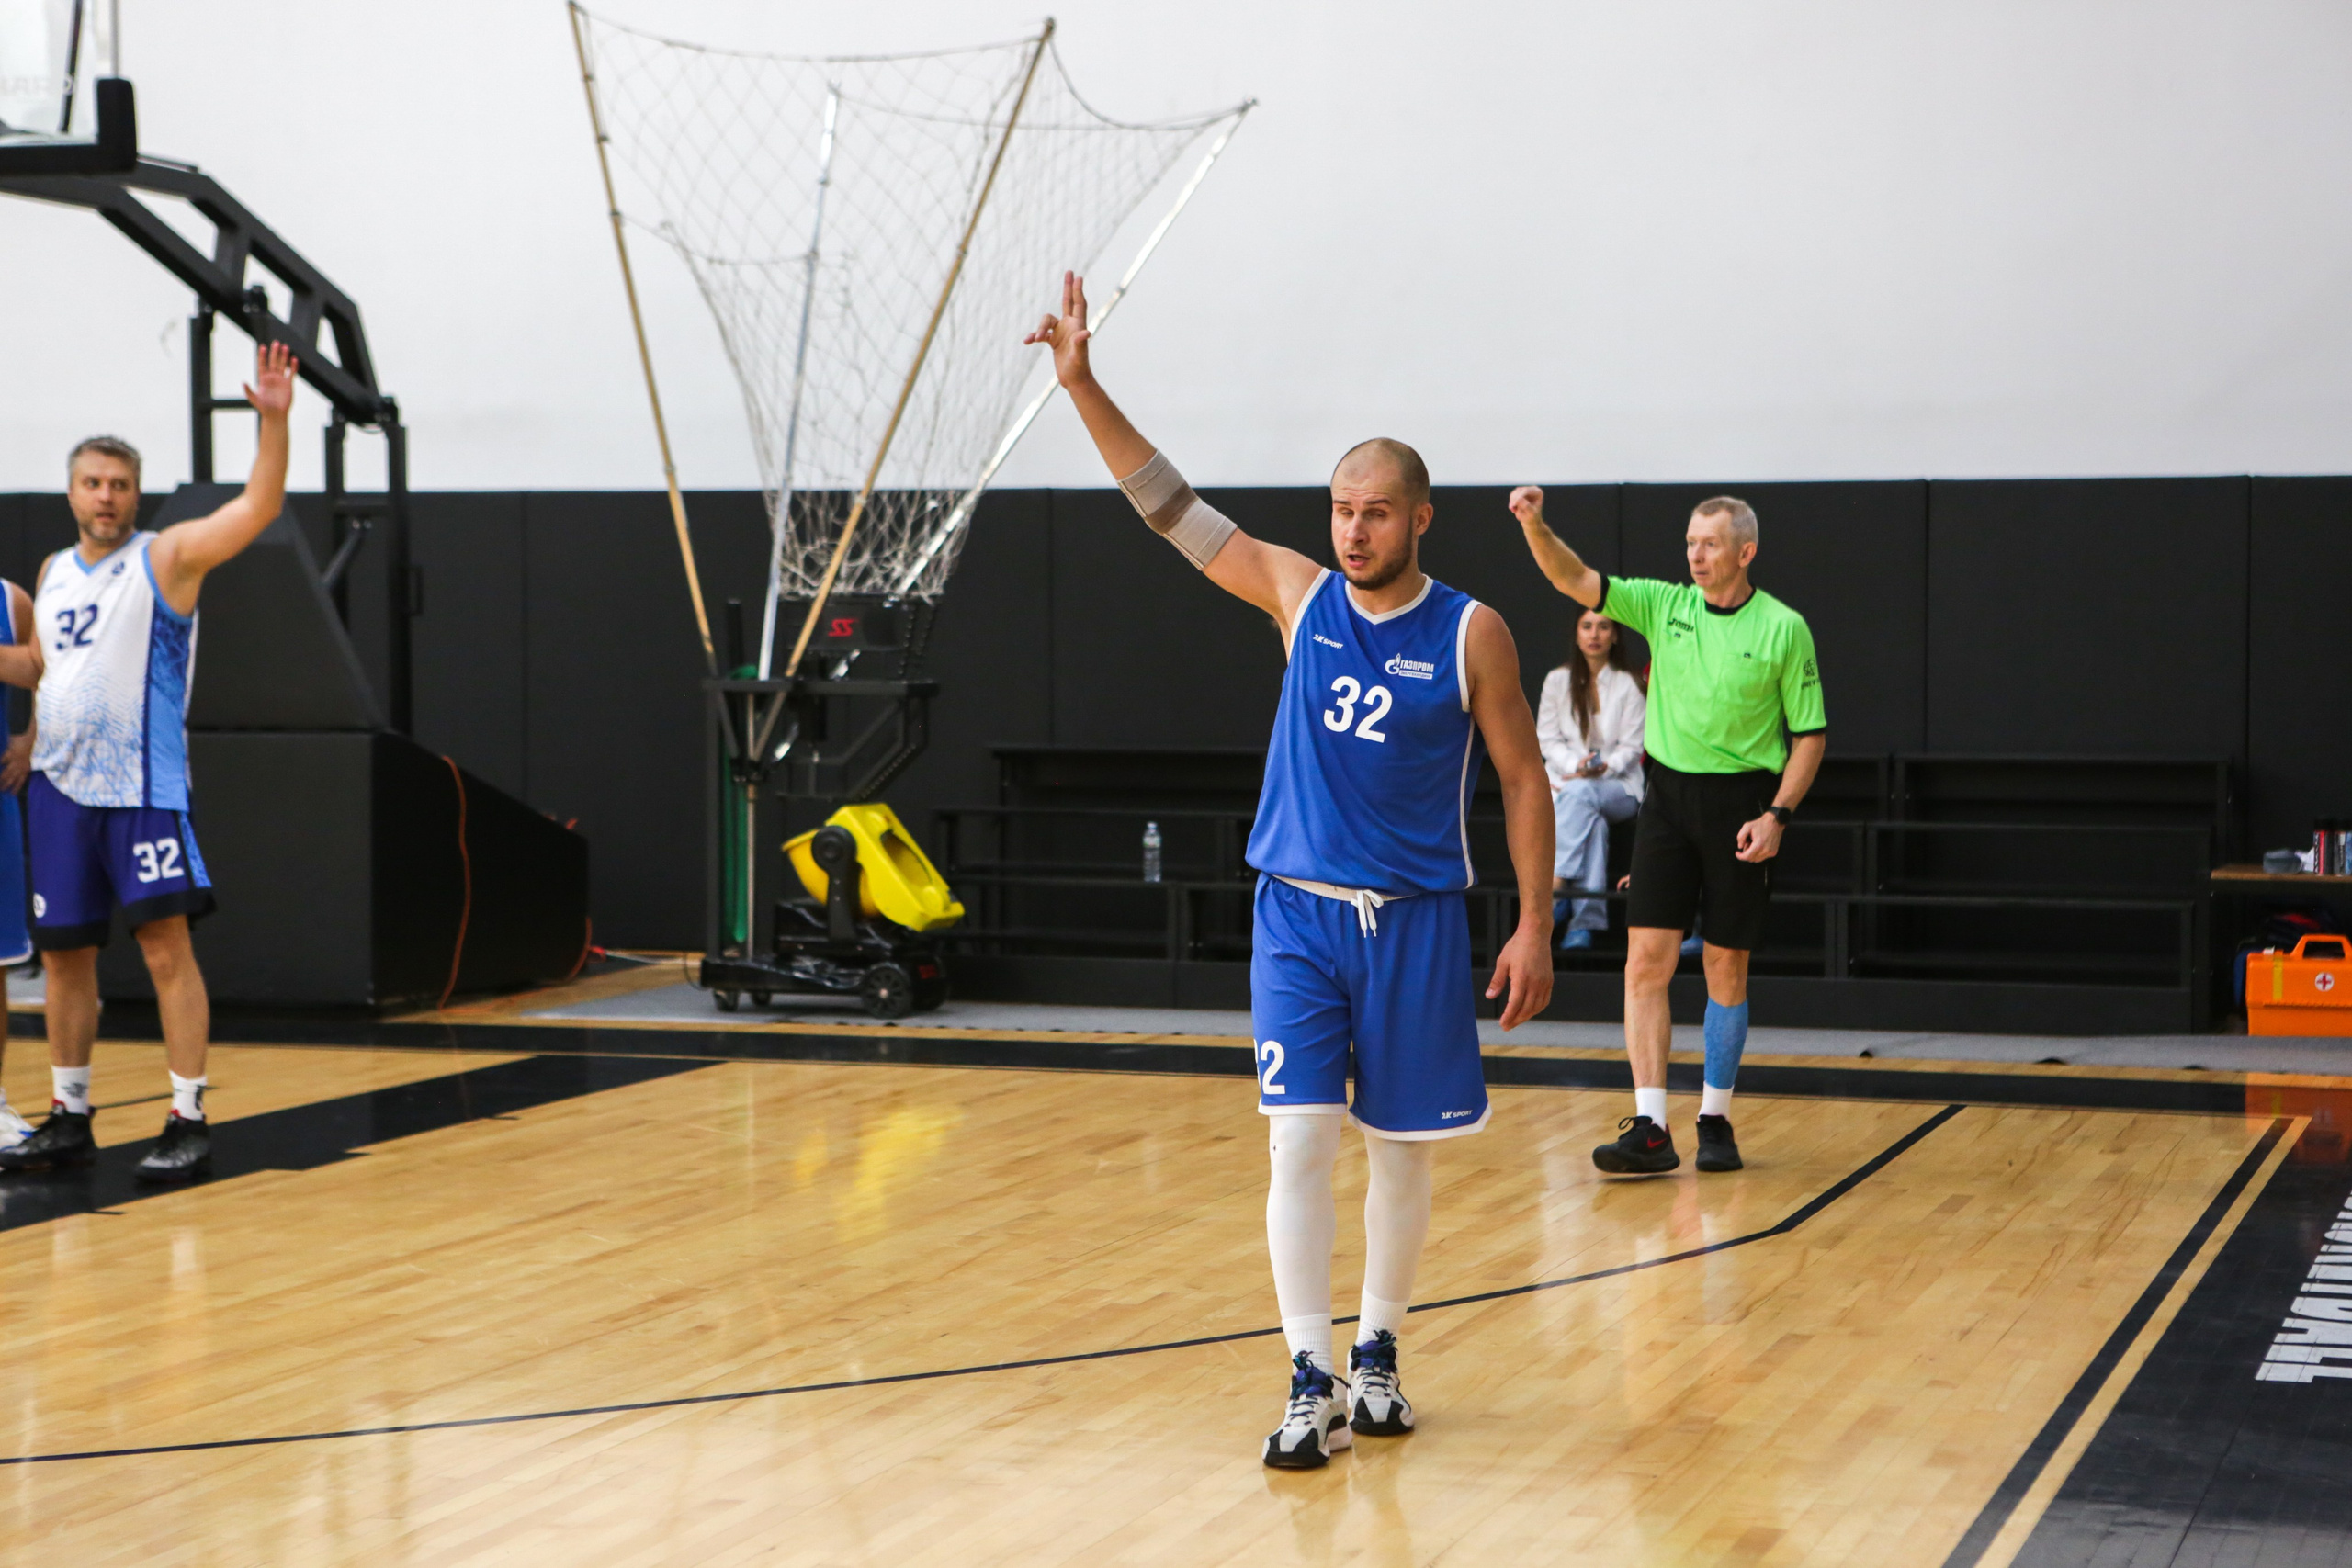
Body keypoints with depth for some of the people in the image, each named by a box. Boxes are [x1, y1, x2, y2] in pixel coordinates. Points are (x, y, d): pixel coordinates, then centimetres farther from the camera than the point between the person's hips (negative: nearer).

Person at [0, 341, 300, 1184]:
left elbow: (258, 507, -16)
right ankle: (69, 1118, 21)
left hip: (141, 787, -6)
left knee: (166, 946, -9)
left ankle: (188, 1122, -5)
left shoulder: (167, 557, -3)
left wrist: (274, 419, -28)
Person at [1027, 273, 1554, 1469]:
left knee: (1400, 1150, 8)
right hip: (1297, 915, 1)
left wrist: (1533, 924, -4)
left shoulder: (1471, 635, -4)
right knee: (1299, 1142, -7)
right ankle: (1313, 1384, -3)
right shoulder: (1298, 595, 2)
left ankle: (1377, 1355, 25)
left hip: (1417, 922, -1)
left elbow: (1523, 779, 1)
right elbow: (1169, 506, 1)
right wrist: (1082, 384, -7)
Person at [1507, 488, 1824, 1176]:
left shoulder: (1784, 628, -4)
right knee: (1647, 960, -7)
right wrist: (1535, 526, -21)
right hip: (1668, 792, 3)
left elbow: (1810, 732, -1)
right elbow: (1576, 580, -4)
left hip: (1741, 802, -2)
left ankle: (1716, 1121, 18)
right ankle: (1650, 1129, -7)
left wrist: (1777, 815, -10)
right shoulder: (1662, 605, 5)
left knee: (1726, 969, 5)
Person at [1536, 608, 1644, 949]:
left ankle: (1556, 884, -48)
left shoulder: (1629, 685, 5)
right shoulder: (1558, 681, 11)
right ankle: (1586, 919, -44)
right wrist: (1576, 765, -13)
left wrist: (1602, 768, -19)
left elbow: (1631, 748, 0)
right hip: (1563, 778, 1)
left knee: (1579, 794, -38)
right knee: (1592, 820, -35)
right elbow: (1547, 739, 6)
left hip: (1618, 785, -1)